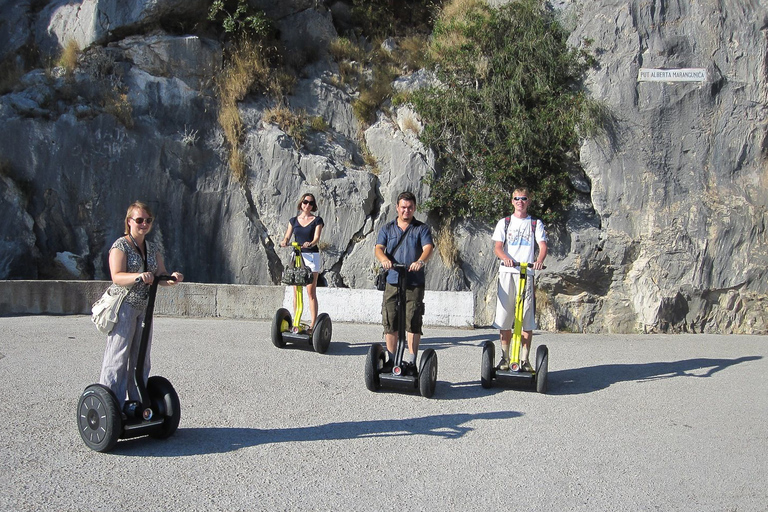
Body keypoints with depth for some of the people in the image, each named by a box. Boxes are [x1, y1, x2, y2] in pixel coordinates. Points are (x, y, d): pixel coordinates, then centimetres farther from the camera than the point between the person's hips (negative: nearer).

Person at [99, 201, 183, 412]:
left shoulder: (153, 248, 13)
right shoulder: (121, 245, -7)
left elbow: (161, 276, 7)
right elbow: (117, 277, -20)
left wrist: (172, 277, -15)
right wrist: (138, 276, -38)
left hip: (144, 308, 7)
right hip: (123, 307, -7)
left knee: (141, 360, 12)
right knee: (118, 359, -7)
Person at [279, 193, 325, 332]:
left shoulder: (317, 220, 4)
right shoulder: (294, 220, 13)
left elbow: (316, 238, -9)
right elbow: (287, 237, 8)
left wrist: (310, 244, -30)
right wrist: (284, 241, -16)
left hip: (312, 256, -3)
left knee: (311, 292, -6)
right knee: (296, 291, 3)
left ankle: (313, 324, -6)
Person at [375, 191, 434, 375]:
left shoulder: (422, 228, 8)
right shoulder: (387, 228, 14)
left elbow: (428, 248, -8)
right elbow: (379, 248, 0)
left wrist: (421, 261, -31)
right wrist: (384, 259, -24)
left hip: (414, 284, -2)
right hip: (392, 282, 2)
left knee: (413, 323, -5)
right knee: (390, 322, 4)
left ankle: (411, 362, 0)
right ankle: (391, 361, 15)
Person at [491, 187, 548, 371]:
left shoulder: (536, 224, 13)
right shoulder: (504, 223, 14)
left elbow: (543, 245, 0)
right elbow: (497, 247, 3)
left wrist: (539, 260, -22)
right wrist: (505, 258, -19)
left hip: (527, 273, 0)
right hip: (506, 273, 1)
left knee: (527, 320, -4)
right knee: (504, 318, -1)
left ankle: (525, 359, 5)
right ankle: (505, 358, 10)